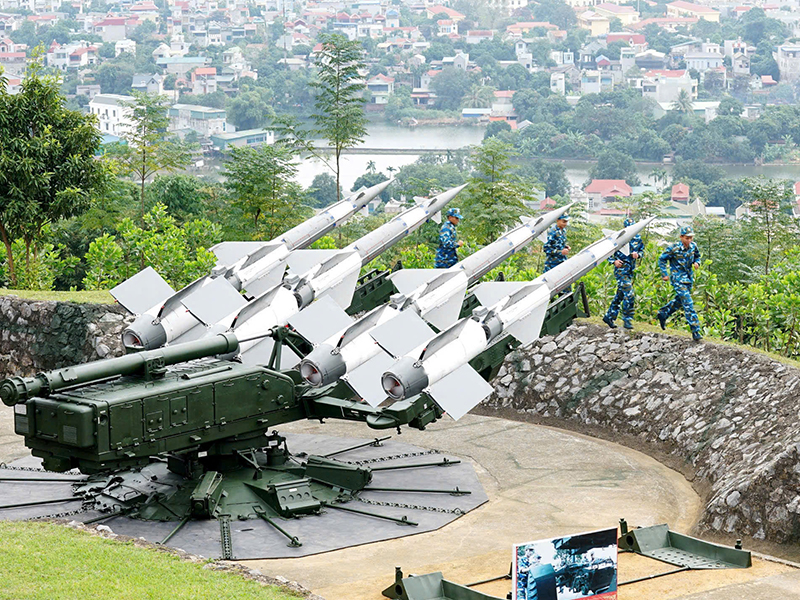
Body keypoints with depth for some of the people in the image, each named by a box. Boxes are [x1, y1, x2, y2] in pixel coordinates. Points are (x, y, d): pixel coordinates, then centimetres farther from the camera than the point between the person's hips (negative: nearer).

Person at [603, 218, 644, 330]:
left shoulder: (637, 238, 8)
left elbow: (642, 250, 20)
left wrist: (637, 254, -3)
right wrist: (613, 261, -15)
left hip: (630, 270, 7)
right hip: (621, 269, -7)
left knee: (620, 295, 13)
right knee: (629, 295, -15)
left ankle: (609, 317, 23)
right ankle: (627, 321, -9)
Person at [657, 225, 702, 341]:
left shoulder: (693, 246, -2)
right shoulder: (674, 248, -18)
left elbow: (697, 256, 19)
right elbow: (661, 259, -6)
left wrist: (696, 262, -4)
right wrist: (664, 274, -9)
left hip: (688, 278, 7)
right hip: (678, 278, -7)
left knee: (680, 300, 22)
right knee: (688, 303, -13)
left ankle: (663, 314, 46)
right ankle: (695, 331, -14)